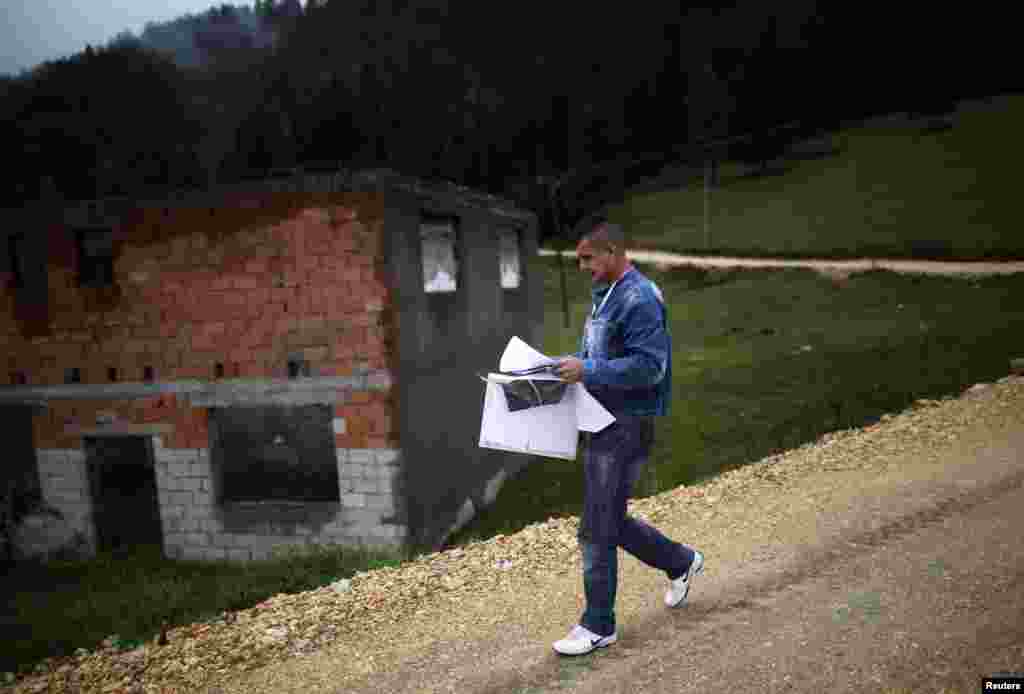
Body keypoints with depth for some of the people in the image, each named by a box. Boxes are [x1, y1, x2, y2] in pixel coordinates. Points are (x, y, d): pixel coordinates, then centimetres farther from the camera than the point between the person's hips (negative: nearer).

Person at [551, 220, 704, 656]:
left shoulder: (639, 299, -16)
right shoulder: (606, 296, 15)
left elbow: (650, 366, -22)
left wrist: (588, 371, -24)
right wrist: (570, 366, 5)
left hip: (627, 427, -10)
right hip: (606, 423, 10)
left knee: (596, 531, -2)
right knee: (610, 521, 19)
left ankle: (598, 626, 15)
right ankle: (681, 563, 39)